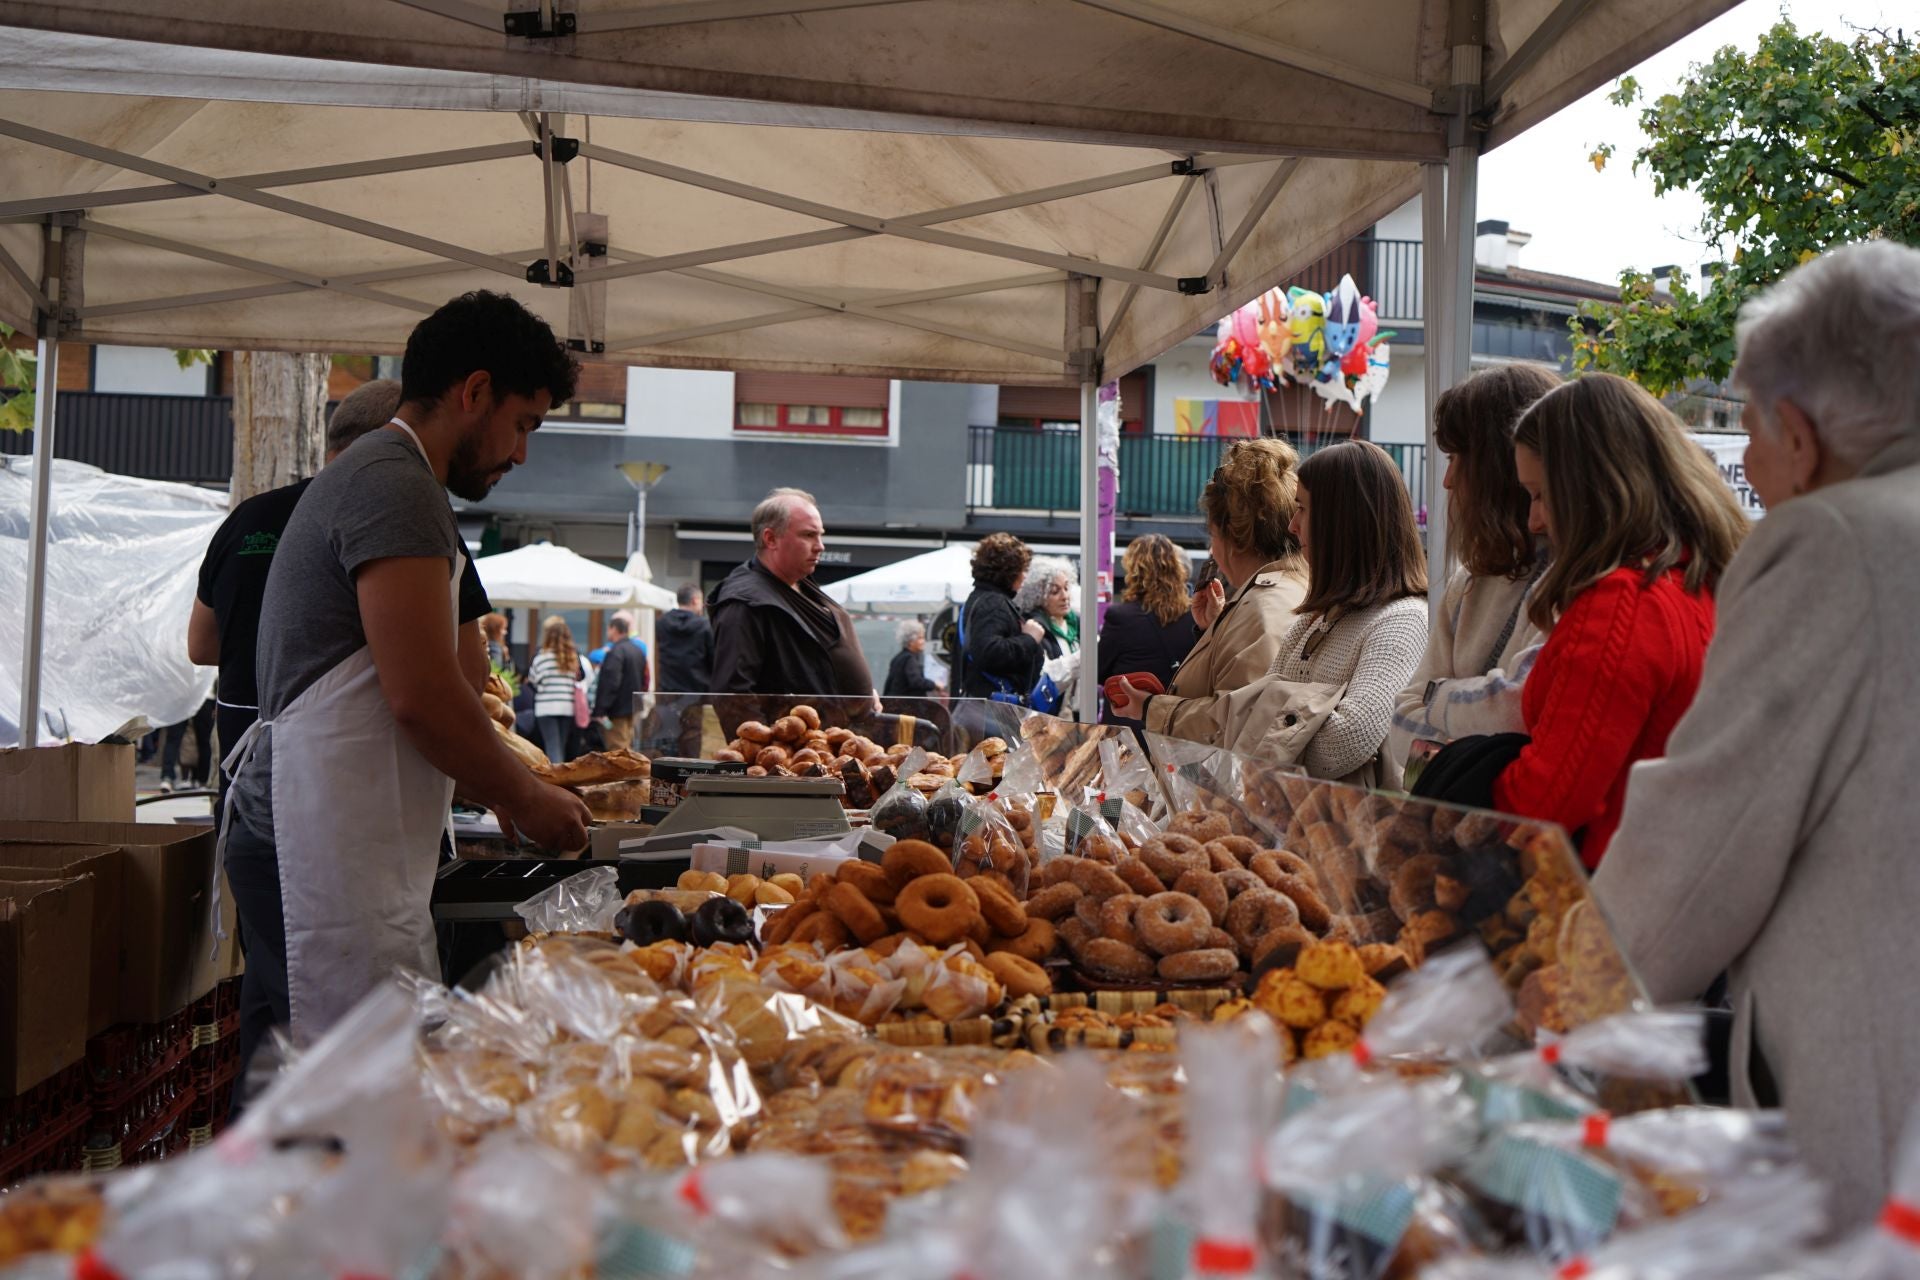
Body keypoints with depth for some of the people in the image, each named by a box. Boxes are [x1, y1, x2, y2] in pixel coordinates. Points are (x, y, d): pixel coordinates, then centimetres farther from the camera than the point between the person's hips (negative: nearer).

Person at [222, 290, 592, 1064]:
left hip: (309, 835, 11)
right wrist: (526, 799, -4)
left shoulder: (366, 476, 22)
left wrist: (504, 787, 20)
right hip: (330, 848, -11)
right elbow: (421, 697, -19)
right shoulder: (398, 486, -12)